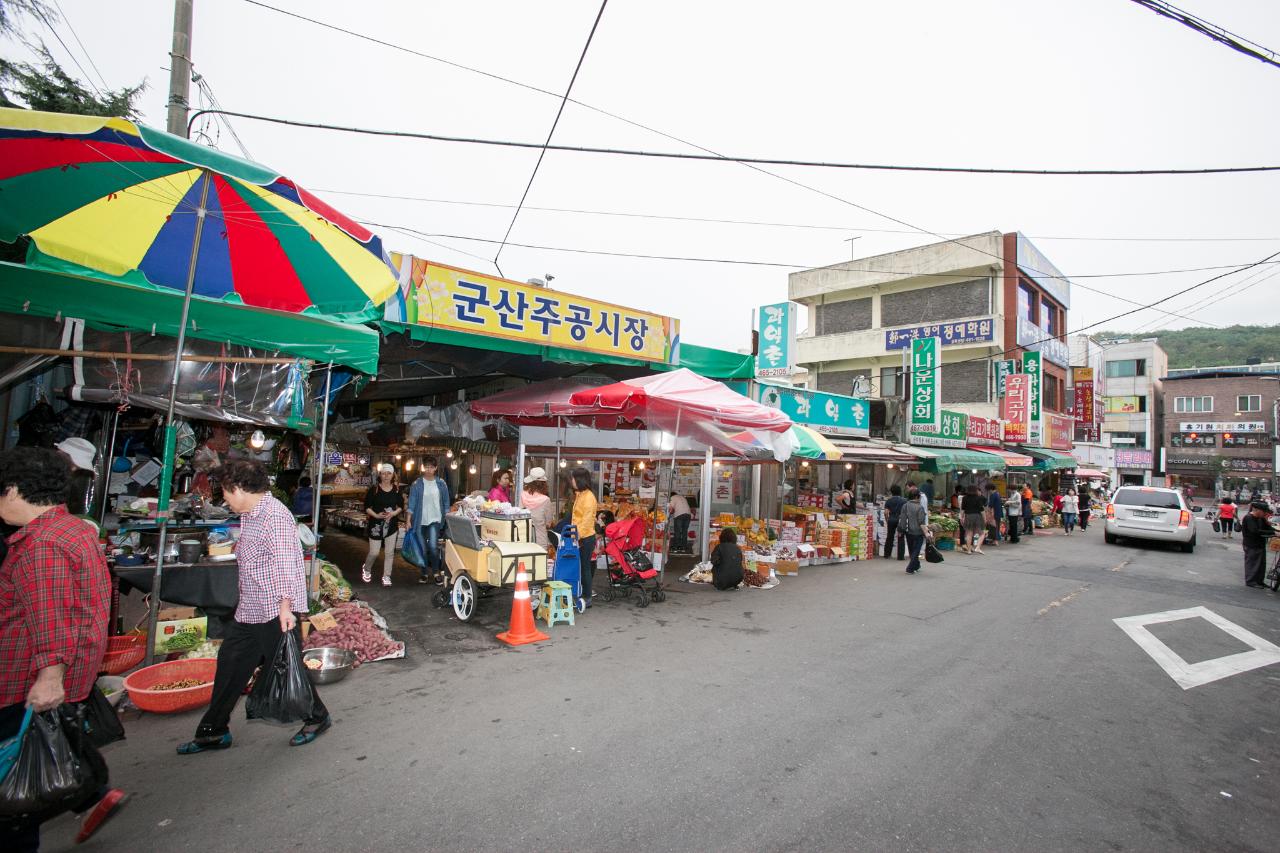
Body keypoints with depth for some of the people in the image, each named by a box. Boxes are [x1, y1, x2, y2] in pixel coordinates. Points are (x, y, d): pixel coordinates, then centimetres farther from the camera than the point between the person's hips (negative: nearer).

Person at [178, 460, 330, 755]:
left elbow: (284, 563, -26)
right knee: (230, 667, 16)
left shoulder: (274, 515, -20)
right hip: (248, 611, 10)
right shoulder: (250, 515, 12)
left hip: (275, 612, -10)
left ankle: (317, 717, 22)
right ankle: (212, 732, 31)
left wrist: (285, 605, -29)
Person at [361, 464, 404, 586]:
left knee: (389, 552, 4)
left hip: (392, 524, 3)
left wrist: (394, 513, -10)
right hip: (376, 525, -3)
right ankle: (366, 569, 31)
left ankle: (386, 576, 16)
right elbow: (367, 507, -4)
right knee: (374, 552, 1)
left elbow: (401, 506, 9)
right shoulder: (374, 489, -6)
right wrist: (376, 515, -20)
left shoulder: (397, 489, 3)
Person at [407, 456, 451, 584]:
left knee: (433, 546, -17)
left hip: (435, 519, -1)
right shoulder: (417, 484, -2)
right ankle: (424, 573, 25)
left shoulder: (441, 483, 2)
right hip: (420, 520, 1)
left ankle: (436, 571, 3)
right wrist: (409, 520, -7)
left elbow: (446, 502, 9)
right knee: (422, 548, 9)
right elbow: (412, 503, -2)